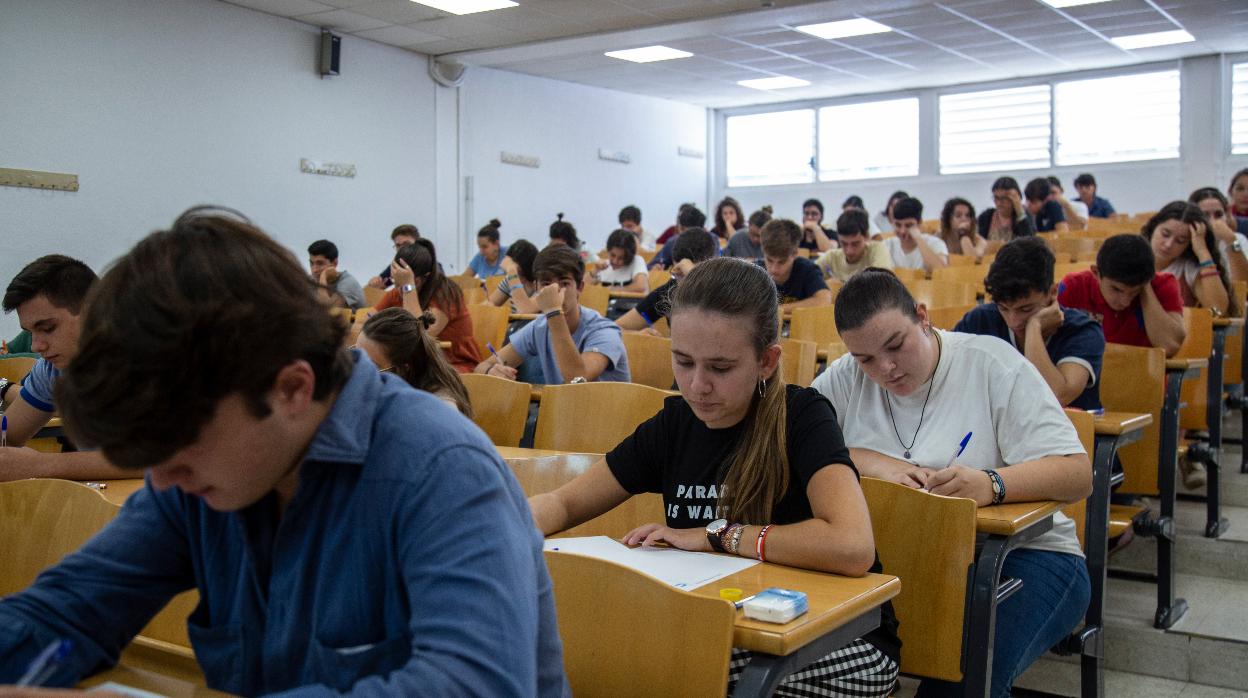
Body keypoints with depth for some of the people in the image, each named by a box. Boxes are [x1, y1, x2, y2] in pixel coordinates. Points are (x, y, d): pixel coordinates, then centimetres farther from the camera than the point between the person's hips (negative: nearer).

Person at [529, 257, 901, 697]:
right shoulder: (675, 423, 1)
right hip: (722, 627, 5)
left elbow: (853, 547, -32)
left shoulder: (801, 418, -15)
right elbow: (564, 502, 8)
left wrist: (715, 535, -21)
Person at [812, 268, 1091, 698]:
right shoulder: (847, 377, 4)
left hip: (1020, 552, -2)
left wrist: (991, 485, -31)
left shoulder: (991, 362, -5)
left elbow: (1078, 477, -11)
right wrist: (873, 464, -20)